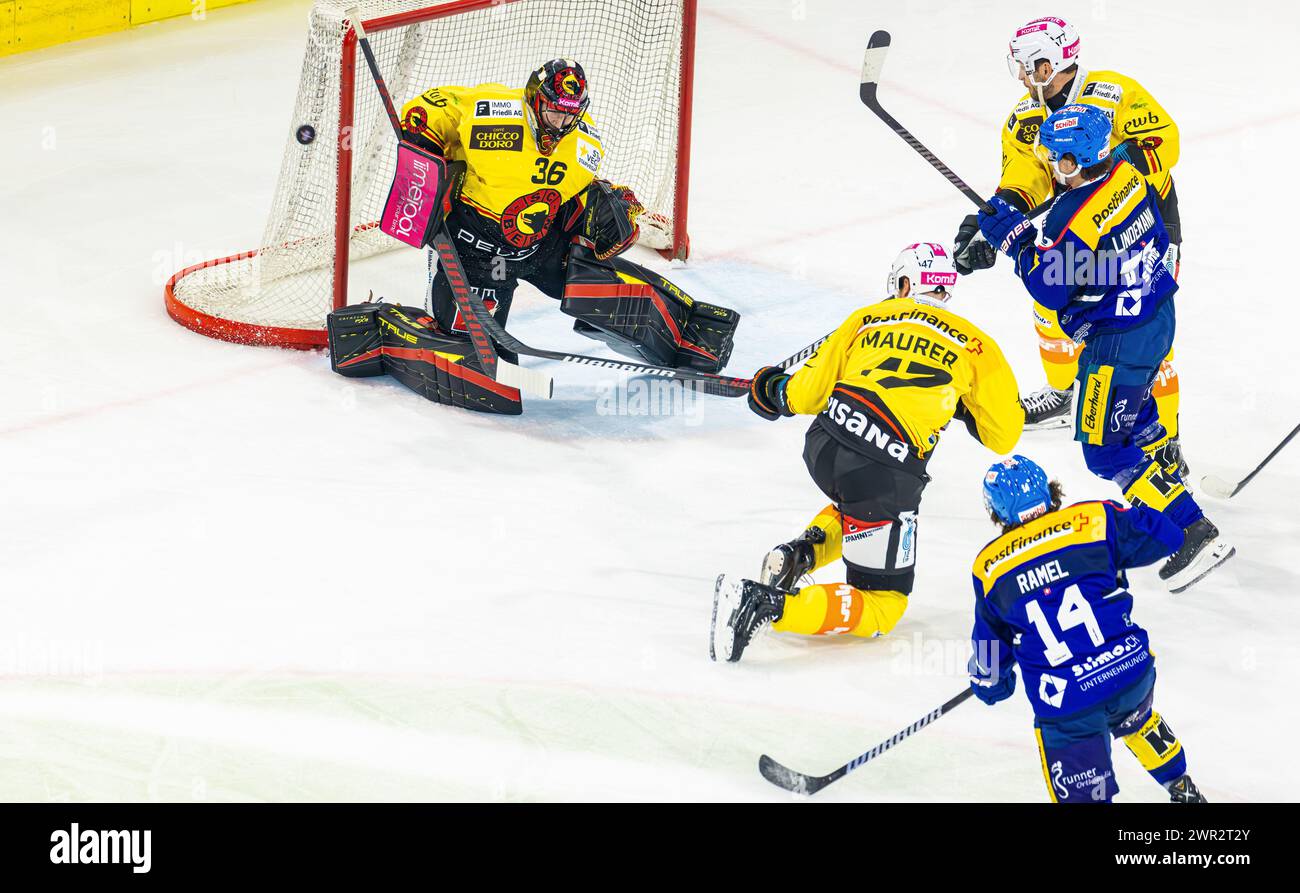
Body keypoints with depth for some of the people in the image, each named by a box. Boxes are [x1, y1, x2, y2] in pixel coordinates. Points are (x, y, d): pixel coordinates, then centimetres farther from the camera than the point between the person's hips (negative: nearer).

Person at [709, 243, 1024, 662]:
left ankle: (799, 553, 14)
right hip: (885, 476, -5)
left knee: (861, 503, 39)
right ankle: (770, 607, -17)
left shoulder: (868, 319, 15)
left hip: (823, 445, 5)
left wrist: (774, 391, 38)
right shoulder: (973, 344, 9)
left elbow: (806, 394, 17)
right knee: (883, 605, 5)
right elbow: (1004, 435, 14)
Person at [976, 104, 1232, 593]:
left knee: (1105, 450, 0)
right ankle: (1164, 473, 56)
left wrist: (1013, 237, -9)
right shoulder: (1127, 176, -6)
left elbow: (1049, 288, -19)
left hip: (1119, 343, -9)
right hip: (1157, 312, 9)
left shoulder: (1073, 221, -30)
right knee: (1134, 408, 33)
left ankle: (1194, 533, -3)